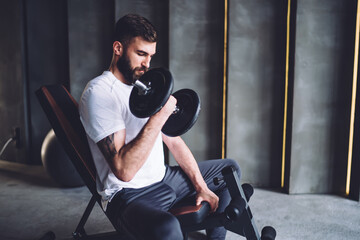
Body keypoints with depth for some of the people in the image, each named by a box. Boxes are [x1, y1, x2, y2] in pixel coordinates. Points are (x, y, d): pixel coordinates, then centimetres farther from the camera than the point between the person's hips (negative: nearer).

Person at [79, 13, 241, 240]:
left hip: (164, 179, 9)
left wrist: (201, 185, 6)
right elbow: (124, 170, -26)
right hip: (128, 195, -8)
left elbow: (174, 141, 12)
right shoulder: (99, 92, -18)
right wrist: (159, 115, -28)